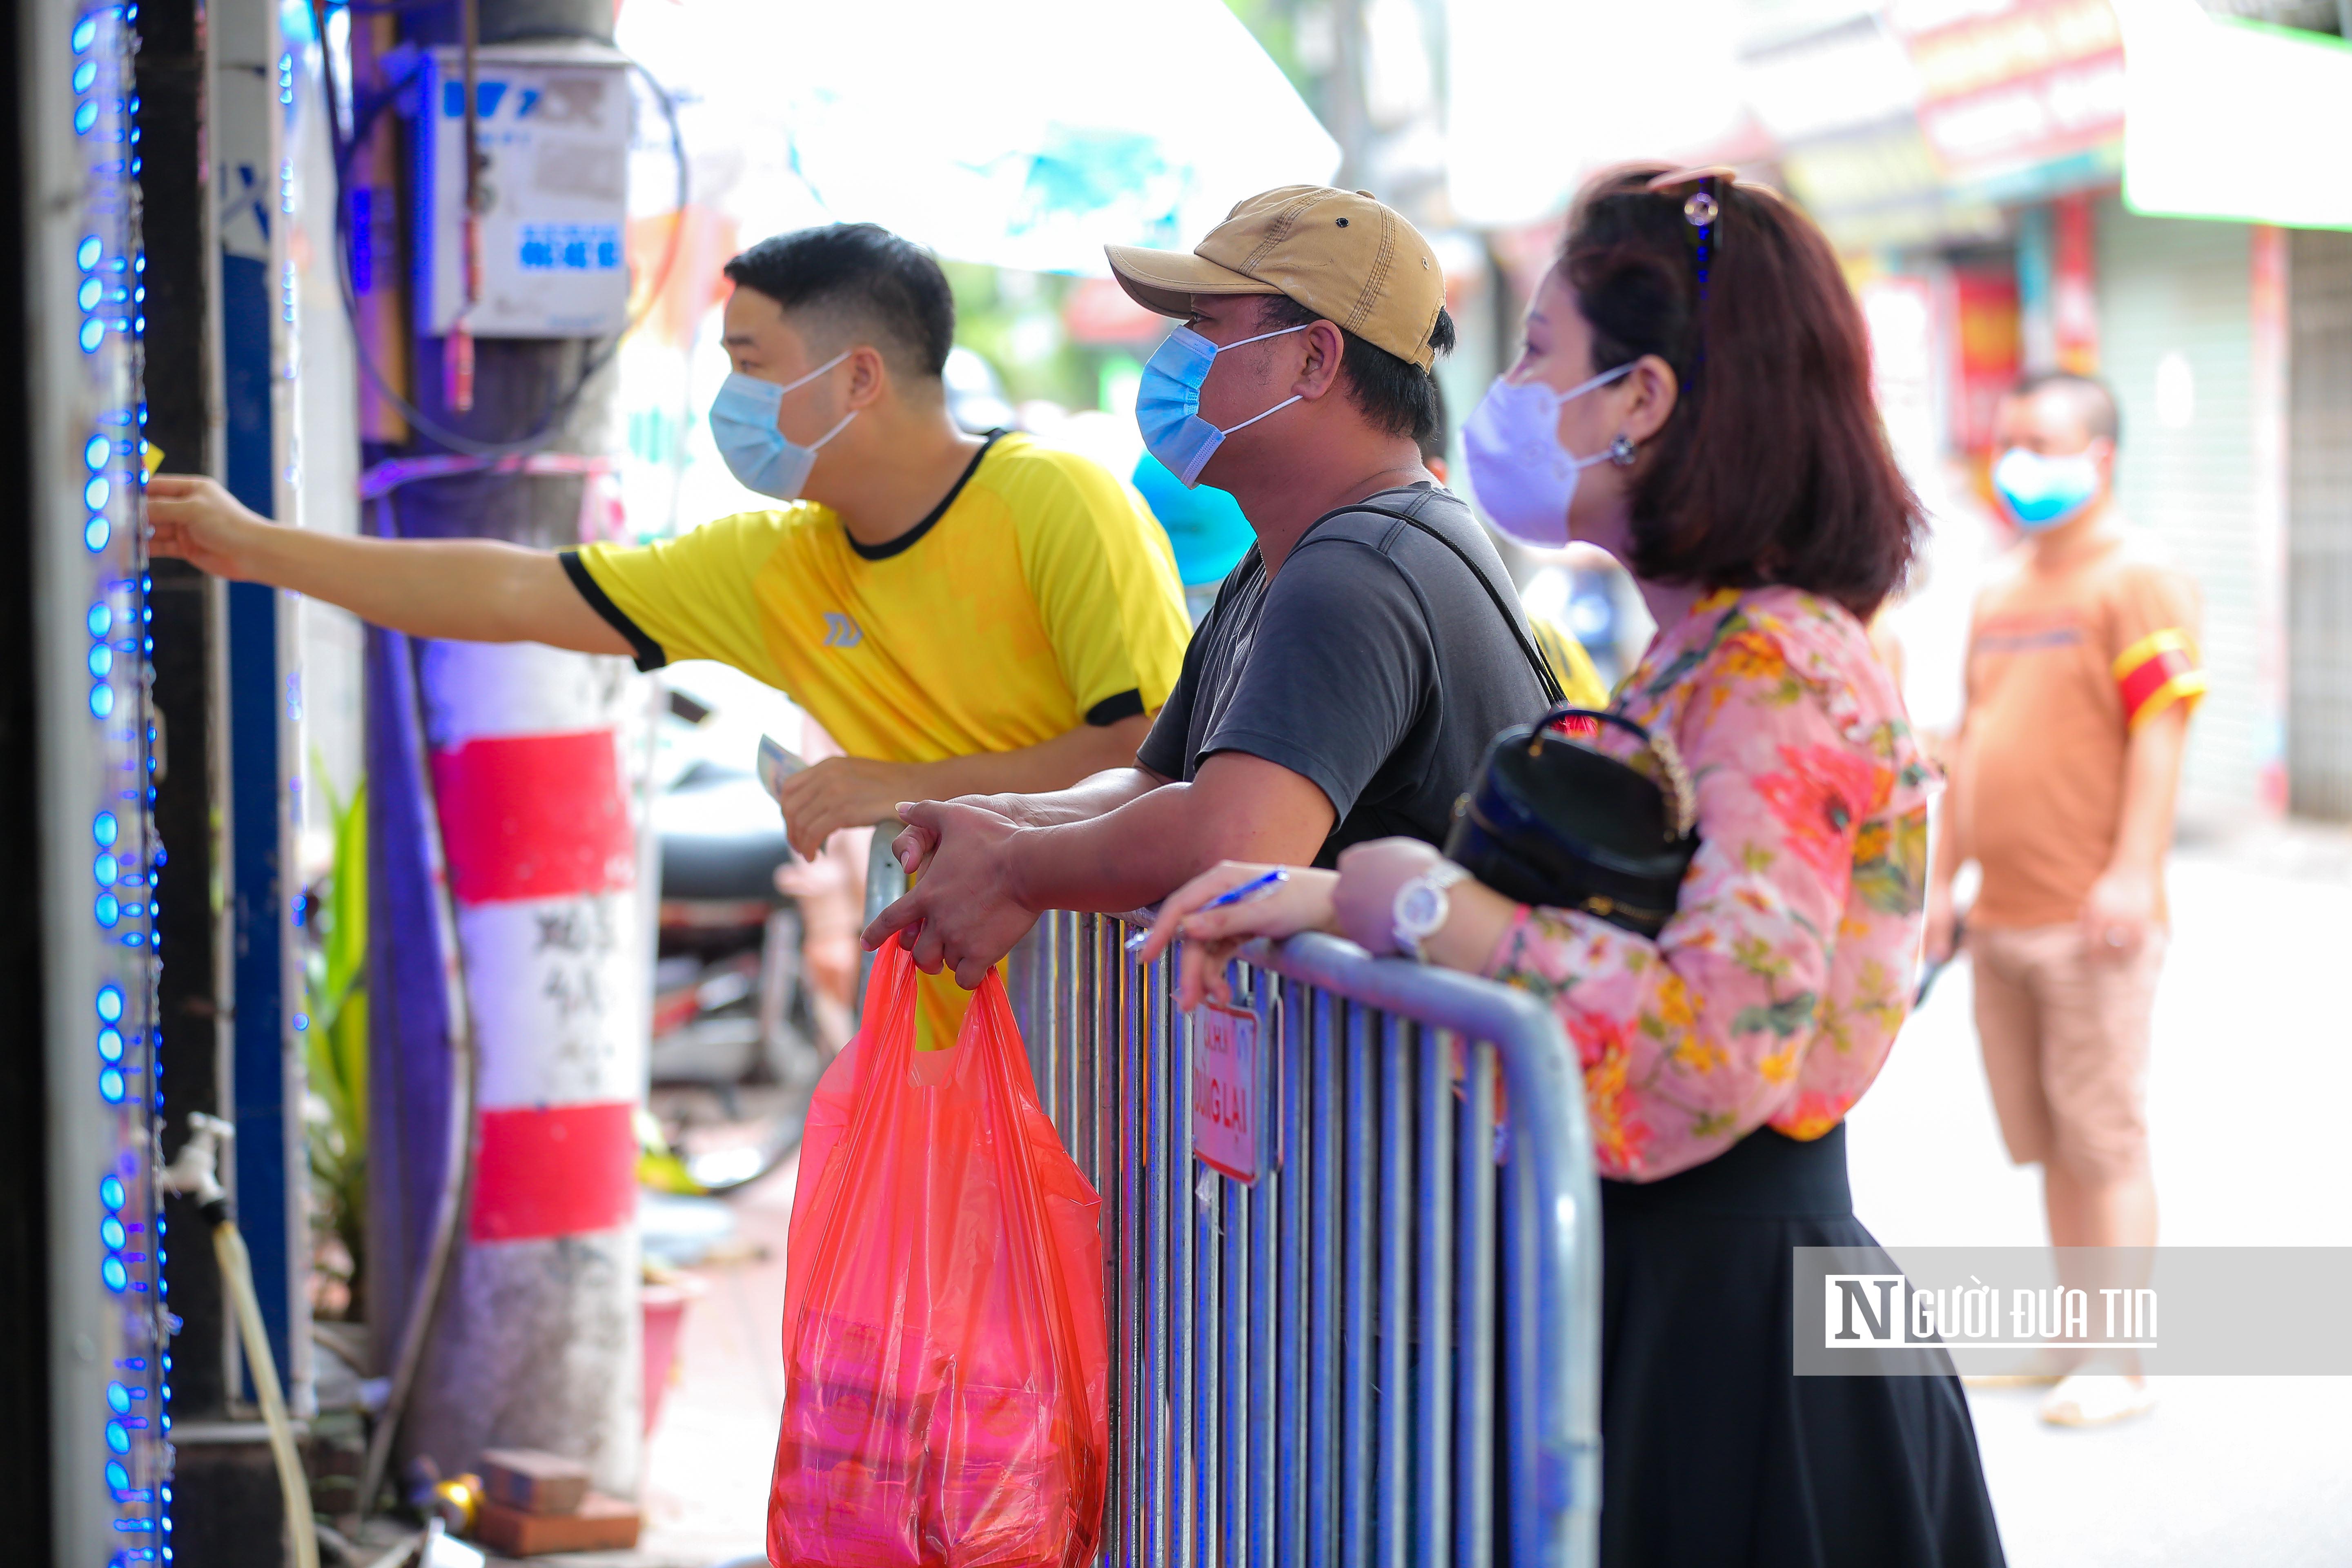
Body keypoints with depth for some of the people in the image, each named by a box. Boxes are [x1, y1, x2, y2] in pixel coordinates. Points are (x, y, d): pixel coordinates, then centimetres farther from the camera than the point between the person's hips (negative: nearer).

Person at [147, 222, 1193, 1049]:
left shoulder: (1056, 504, -12)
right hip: (962, 1051, 6)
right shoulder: (776, 568, 7)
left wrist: (914, 793, -19)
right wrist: (258, 548, 16)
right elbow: (516, 596, 13)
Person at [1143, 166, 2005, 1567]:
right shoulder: (1693, 657, 13)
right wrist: (1329, 898, 4)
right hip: (1650, 1301, 9)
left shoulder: (1779, 669, -17)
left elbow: (1715, 1045, -30)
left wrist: (1410, 898, -22)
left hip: (1734, 1342, -9)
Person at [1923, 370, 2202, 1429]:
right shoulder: (2000, 593, 17)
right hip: (2001, 921, 7)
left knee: (2104, 1140, -4)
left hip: (2089, 922, -7)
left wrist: (2131, 874, -20)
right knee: (2047, 1142, 12)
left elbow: (2159, 735, -13)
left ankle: (2122, 1366, 1)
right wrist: (1944, 878, 18)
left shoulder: (2136, 584, -6)